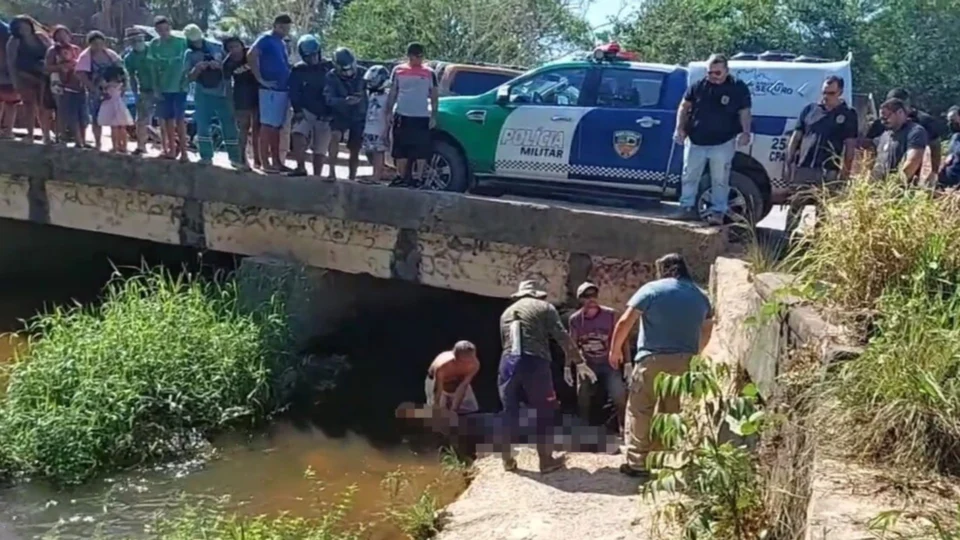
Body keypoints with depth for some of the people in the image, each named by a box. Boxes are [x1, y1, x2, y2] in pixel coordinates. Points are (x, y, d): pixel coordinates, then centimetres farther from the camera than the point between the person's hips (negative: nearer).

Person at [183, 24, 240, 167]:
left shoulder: (216, 46, -1)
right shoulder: (189, 54, 2)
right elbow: (189, 78, -1)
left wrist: (220, 65, -17)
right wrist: (197, 68, -20)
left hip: (222, 92, -1)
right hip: (203, 94, 1)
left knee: (229, 125, -2)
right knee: (202, 125, 0)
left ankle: (235, 158, 2)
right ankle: (206, 156, 8)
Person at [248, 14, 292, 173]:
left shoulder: (282, 44, 19)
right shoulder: (266, 39, -7)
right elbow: (251, 55, -21)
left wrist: (290, 83, 16)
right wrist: (260, 79, -20)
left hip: (283, 90, 9)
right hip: (271, 90, -9)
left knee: (277, 127, 12)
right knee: (267, 125, -7)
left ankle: (276, 161, 17)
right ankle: (266, 163, -7)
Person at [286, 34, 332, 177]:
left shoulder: (328, 68, 4)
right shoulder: (298, 70, 2)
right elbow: (294, 94, 0)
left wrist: (332, 112, -2)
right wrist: (298, 110, -14)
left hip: (324, 115, 1)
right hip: (305, 112, -1)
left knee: (320, 149, 3)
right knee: (298, 136, -27)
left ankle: (317, 176, 14)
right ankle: (301, 168, -15)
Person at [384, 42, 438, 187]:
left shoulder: (429, 73, 5)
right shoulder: (398, 71, 7)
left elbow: (434, 96, 6)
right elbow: (392, 93, 11)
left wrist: (433, 117, -2)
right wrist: (389, 113, 3)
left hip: (422, 117, -1)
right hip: (402, 115, 1)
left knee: (421, 150, -3)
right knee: (401, 149, 5)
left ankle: (417, 179, 3)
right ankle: (401, 177, 15)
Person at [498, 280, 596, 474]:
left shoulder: (506, 312, 24)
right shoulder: (544, 307, 11)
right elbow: (563, 337, 2)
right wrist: (579, 362, 2)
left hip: (508, 362, 4)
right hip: (534, 362, -4)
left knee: (510, 412, 15)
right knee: (544, 411, 8)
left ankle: (507, 460, 21)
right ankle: (546, 460, 11)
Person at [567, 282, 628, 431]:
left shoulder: (610, 315, -16)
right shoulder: (575, 319, -10)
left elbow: (622, 339, -12)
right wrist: (568, 367, 1)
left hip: (609, 363, -2)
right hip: (587, 364, 2)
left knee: (619, 395, -17)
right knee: (582, 396, -3)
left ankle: (623, 427, -1)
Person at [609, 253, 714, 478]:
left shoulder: (651, 289, -4)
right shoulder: (700, 296, 12)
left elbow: (625, 322, -8)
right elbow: (707, 330, 22)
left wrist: (615, 350, 4)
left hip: (652, 360, -5)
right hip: (684, 362, 5)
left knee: (639, 411, 3)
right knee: (671, 413, 13)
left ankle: (637, 464, 3)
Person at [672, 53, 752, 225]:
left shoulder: (738, 88, -3)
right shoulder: (698, 86, 2)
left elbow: (744, 112, -1)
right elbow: (684, 107, 9)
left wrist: (745, 132, -16)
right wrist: (680, 128, -1)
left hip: (723, 143, -2)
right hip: (696, 141, 2)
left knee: (720, 179, 2)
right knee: (689, 176, 7)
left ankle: (718, 212, 9)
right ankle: (688, 207, 18)